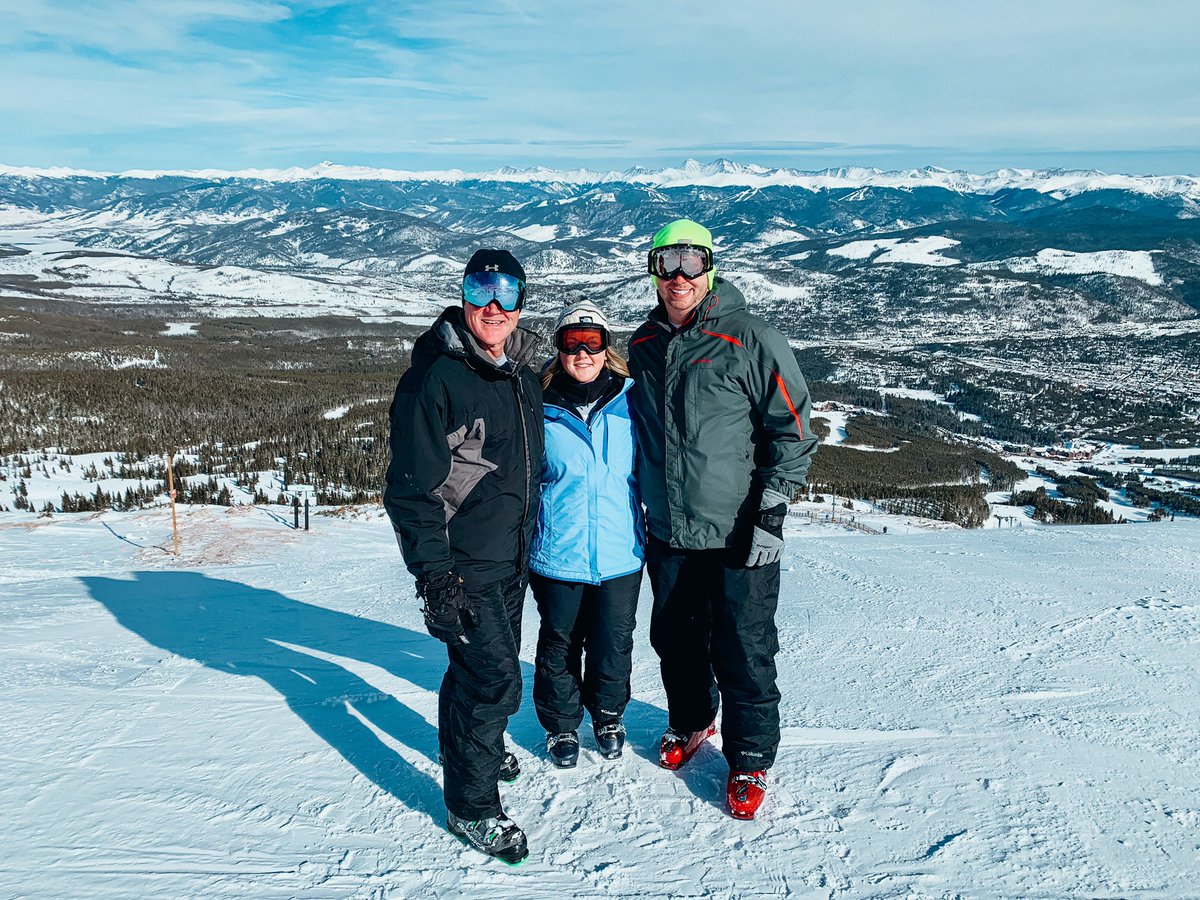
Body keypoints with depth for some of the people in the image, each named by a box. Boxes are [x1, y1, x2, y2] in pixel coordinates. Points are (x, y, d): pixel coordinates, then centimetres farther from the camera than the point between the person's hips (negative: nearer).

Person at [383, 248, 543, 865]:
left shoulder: (521, 374, 8)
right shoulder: (436, 375, -17)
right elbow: (412, 485, -18)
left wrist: (533, 548, 21)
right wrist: (433, 574, -20)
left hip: (511, 559, 8)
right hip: (462, 565, -8)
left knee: (482, 667, 23)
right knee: (494, 678, -6)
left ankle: (479, 747, 47)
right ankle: (470, 805, 12)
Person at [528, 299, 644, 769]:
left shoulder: (629, 403, -1)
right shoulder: (540, 409, -5)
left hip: (620, 554, 1)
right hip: (557, 555, -1)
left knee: (613, 644, 13)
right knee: (559, 645, 13)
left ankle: (609, 716, 40)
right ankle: (561, 725, 36)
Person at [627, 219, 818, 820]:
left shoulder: (751, 341, -10)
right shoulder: (642, 347, 6)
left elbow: (793, 428, -8)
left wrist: (771, 515, -13)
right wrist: (639, 508, 18)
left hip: (739, 536, -5)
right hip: (666, 534, 5)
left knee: (742, 652, 2)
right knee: (675, 640, 18)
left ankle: (750, 760, 23)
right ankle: (690, 722, 43)